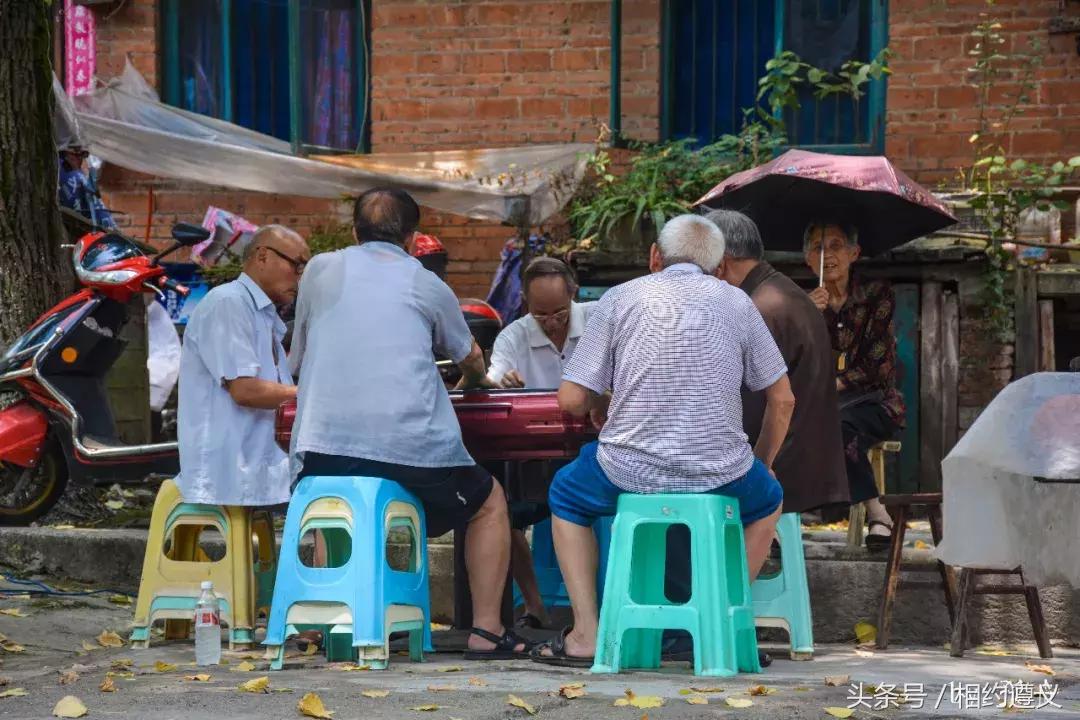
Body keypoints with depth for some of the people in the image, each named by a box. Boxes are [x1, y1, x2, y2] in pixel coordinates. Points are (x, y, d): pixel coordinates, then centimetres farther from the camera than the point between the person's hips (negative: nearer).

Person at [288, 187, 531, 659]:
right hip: (411, 447, -2)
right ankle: (486, 630, 12)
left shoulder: (320, 270, 12)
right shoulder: (426, 285, 10)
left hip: (324, 446, 2)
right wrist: (476, 380, 52)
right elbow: (470, 359, 27)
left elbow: (297, 361, 22)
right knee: (489, 504, 21)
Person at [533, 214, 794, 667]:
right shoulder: (736, 302, 7)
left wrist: (599, 406, 23)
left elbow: (571, 400, 0)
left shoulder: (620, 298, 4)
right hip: (720, 475, 1)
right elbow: (782, 400, 11)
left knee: (566, 494, 31)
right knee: (766, 499, 34)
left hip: (629, 472, -1)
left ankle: (586, 635, 20)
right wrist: (762, 461, 28)